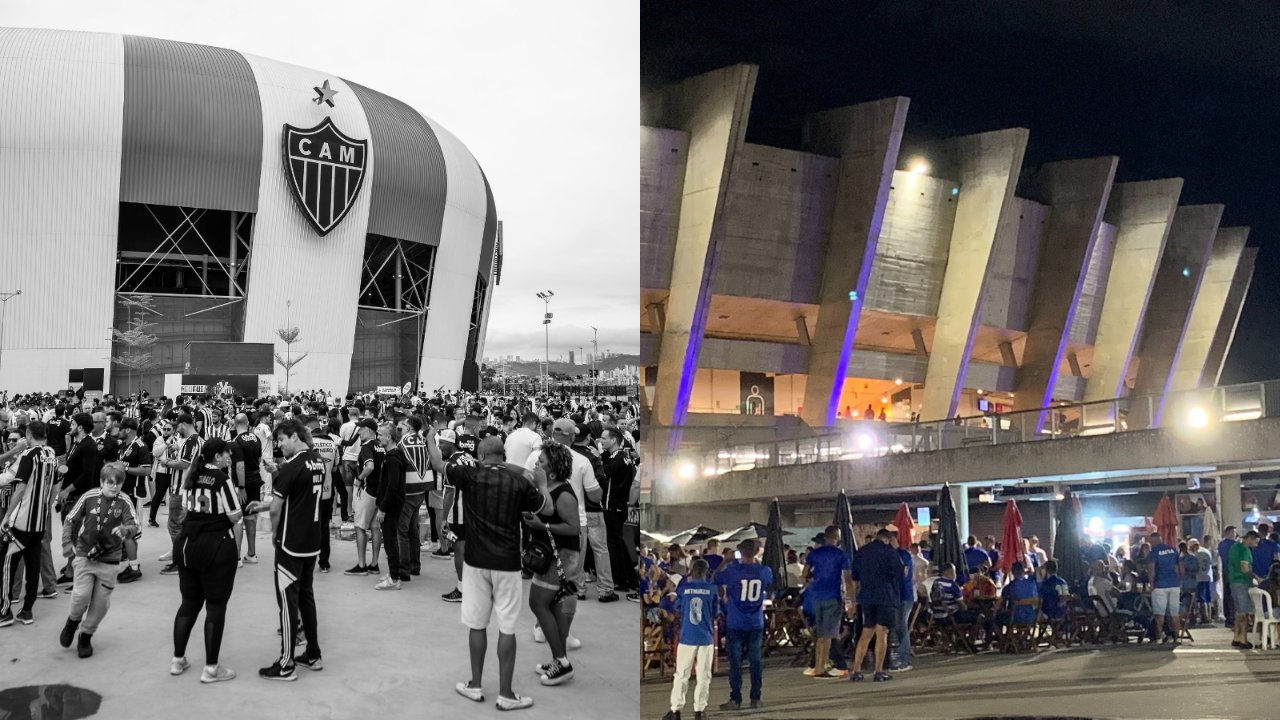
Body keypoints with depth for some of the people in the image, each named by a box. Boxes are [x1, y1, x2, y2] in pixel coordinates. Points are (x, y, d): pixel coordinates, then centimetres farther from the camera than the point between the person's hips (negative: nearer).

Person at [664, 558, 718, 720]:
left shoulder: (683, 588, -2)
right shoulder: (711, 589, -2)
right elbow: (716, 613, 8)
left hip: (687, 637, 0)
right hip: (705, 638, 0)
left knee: (681, 675, 7)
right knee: (703, 676, 8)